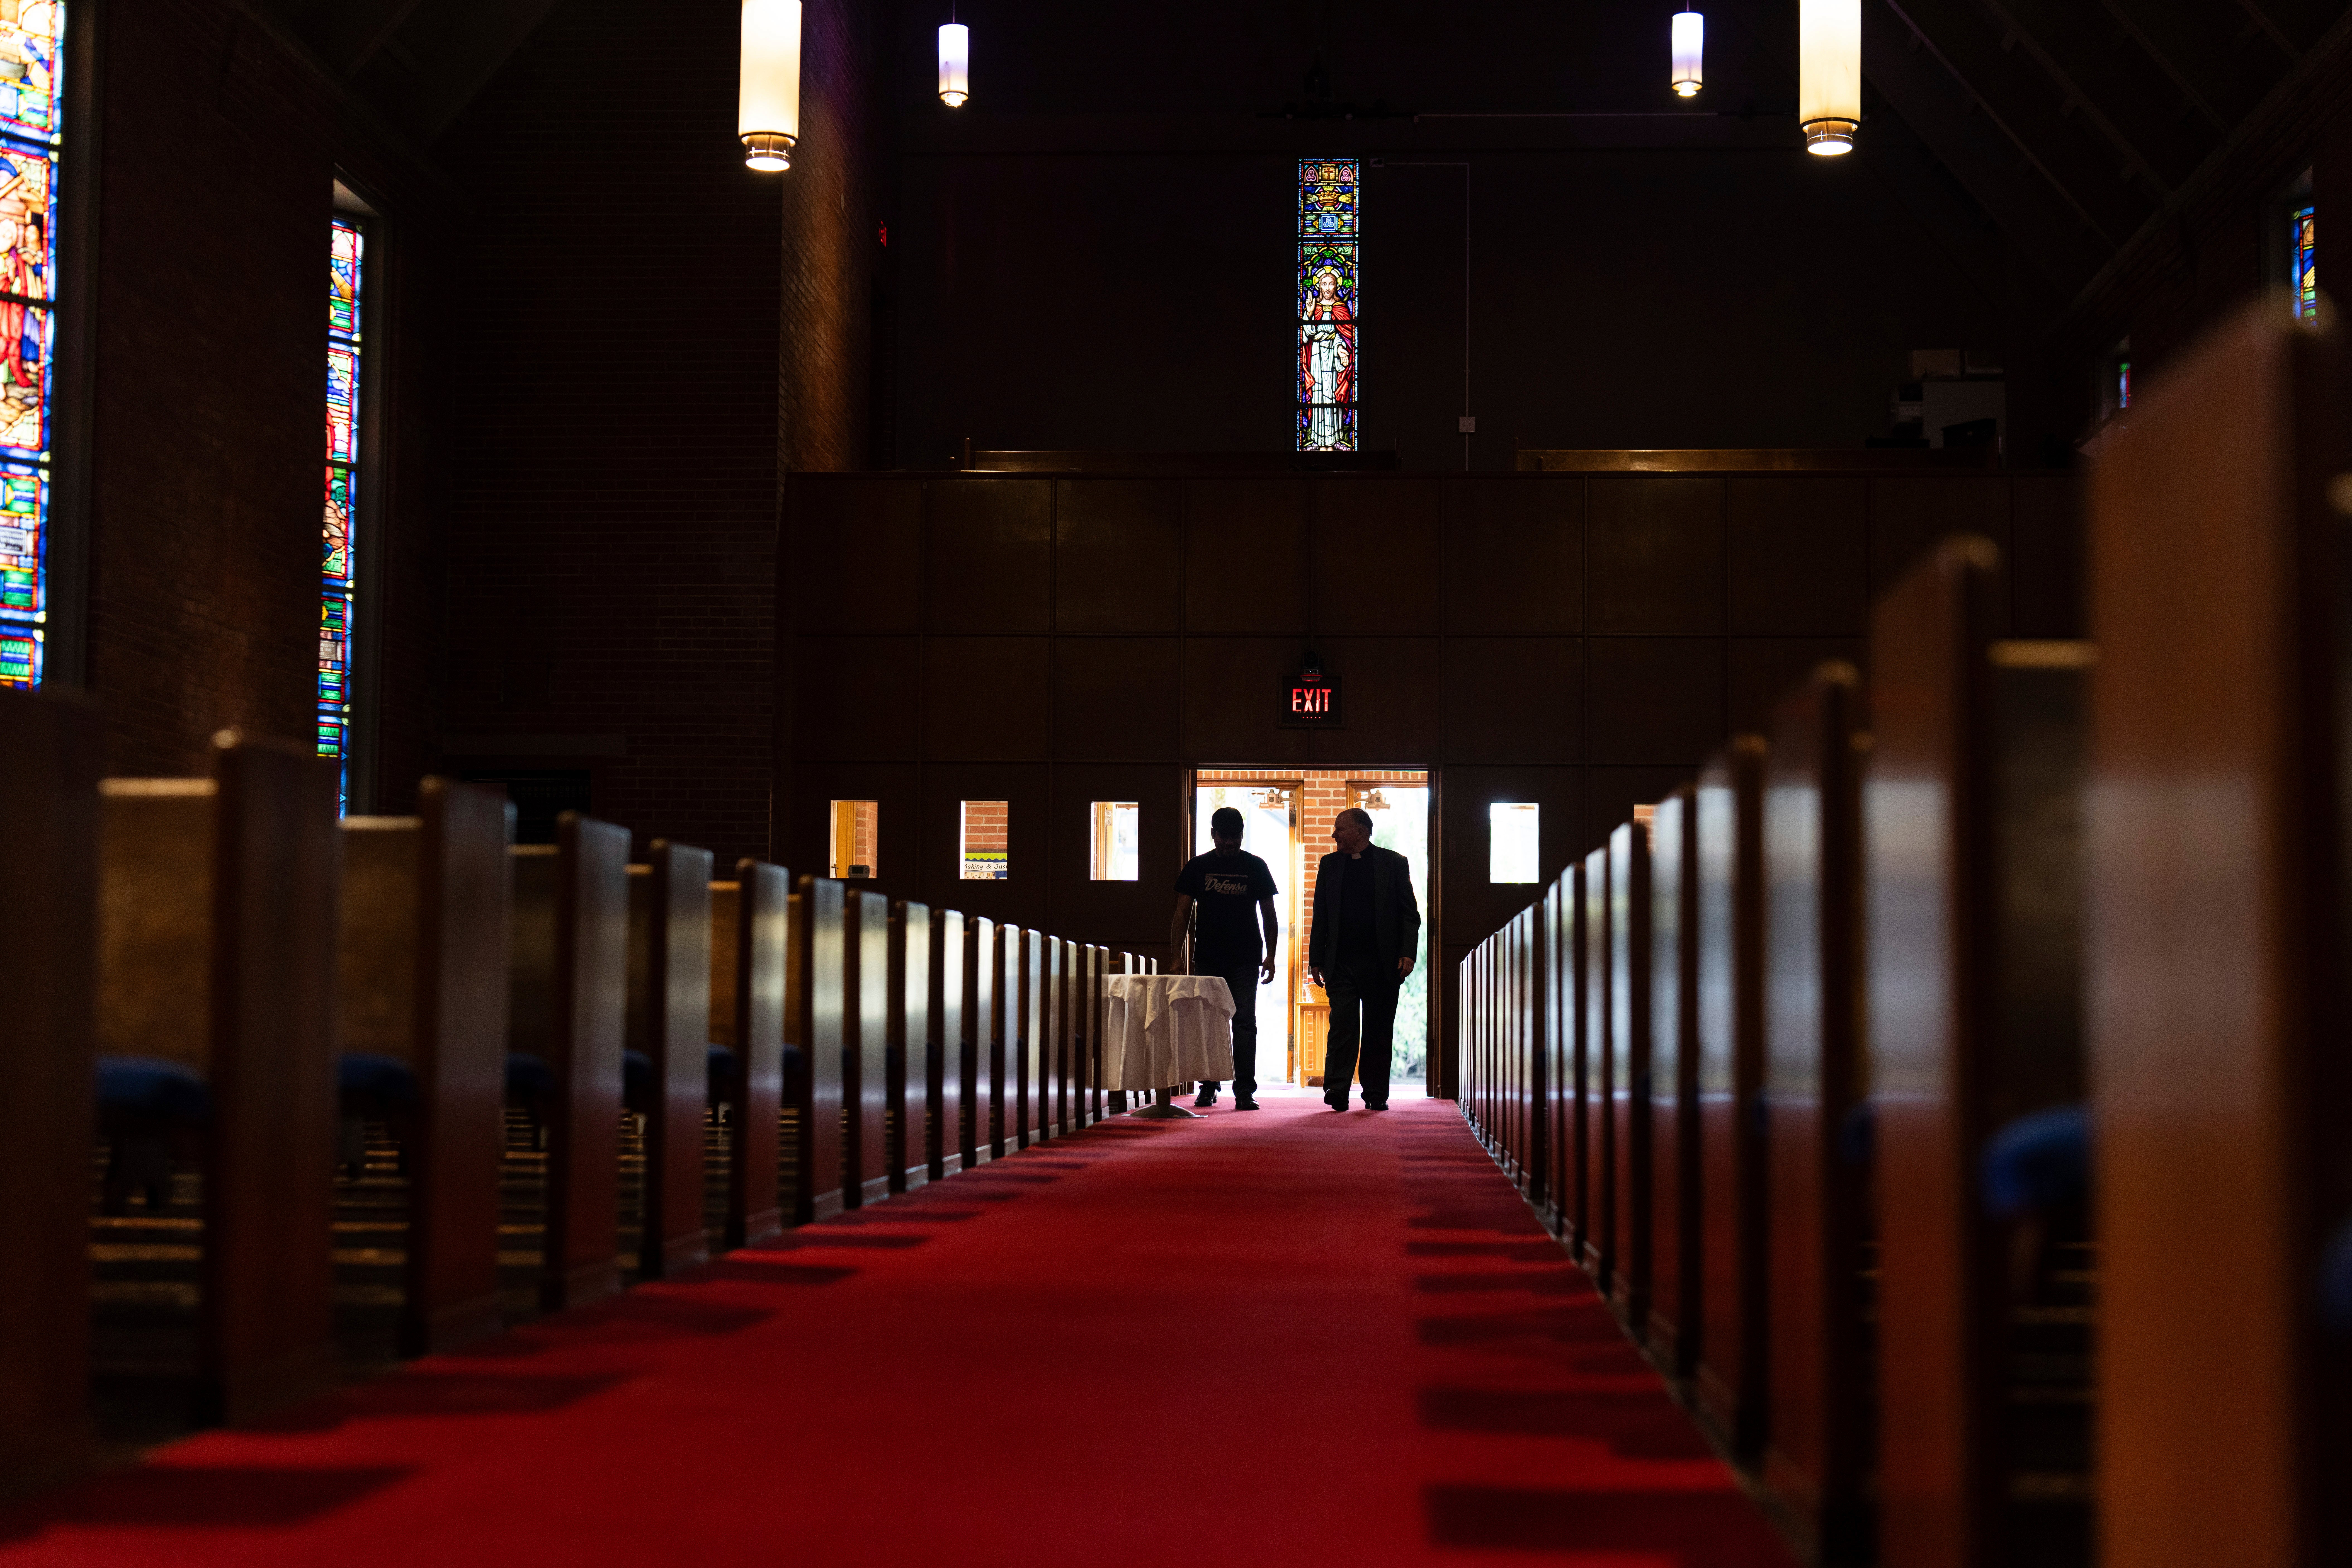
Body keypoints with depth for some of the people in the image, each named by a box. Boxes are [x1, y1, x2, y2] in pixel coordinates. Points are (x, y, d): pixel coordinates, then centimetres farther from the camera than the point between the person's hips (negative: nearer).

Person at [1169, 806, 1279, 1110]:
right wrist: (1177, 956, -2)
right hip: (1207, 959, 1)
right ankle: (1208, 1088, 13)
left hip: (1246, 960, -1)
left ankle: (1245, 1091, -7)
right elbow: (1182, 914, 6)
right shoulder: (1197, 867, 6)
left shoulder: (1255, 867, 6)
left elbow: (1269, 915, 10)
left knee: (1245, 1024, -7)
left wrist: (1270, 956, 2)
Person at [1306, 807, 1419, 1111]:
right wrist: (1316, 959, 6)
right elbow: (1321, 916, 12)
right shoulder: (1330, 864, 12)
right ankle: (1337, 1090, -11)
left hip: (1382, 962, -1)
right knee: (1343, 1025, -9)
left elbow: (1410, 914, 3)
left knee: (1379, 1030, 4)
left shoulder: (1393, 863, 5)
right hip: (1341, 963, 1)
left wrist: (1407, 953, -9)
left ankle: (1376, 1094, 11)